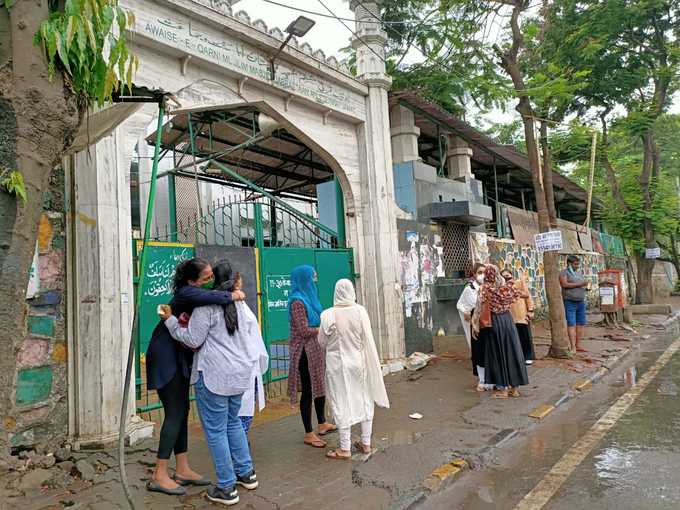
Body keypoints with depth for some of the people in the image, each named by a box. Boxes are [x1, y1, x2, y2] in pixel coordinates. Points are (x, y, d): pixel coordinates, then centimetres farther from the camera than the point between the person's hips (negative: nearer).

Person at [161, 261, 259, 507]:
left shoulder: (207, 305, -12)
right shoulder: (242, 305, 11)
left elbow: (193, 340, -11)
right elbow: (251, 336, 18)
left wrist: (170, 320, -2)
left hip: (214, 375, -8)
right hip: (239, 374, 8)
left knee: (215, 430, 4)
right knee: (232, 422, 23)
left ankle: (227, 488, 12)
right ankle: (246, 473, 31)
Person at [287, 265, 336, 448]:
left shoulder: (308, 297, 10)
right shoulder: (298, 301, -17)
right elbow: (304, 331, -20)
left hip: (315, 349, 9)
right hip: (305, 352, -9)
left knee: (320, 386, 18)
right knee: (308, 390, 1)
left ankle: (322, 424, 33)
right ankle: (309, 434, 14)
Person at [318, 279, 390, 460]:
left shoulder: (328, 315, -14)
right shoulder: (360, 311, -11)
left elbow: (322, 342, -3)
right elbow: (368, 340, -7)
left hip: (338, 365, -2)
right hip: (358, 362, 2)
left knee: (342, 403, 7)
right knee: (364, 401, 16)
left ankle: (345, 448, 15)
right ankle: (366, 443, 26)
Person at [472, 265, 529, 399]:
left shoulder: (485, 289, -9)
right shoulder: (506, 286, 2)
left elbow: (479, 307, -12)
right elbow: (522, 294, 18)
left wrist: (475, 325, -4)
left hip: (494, 322, -4)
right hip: (508, 319, 4)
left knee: (497, 354, 5)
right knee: (512, 351, 10)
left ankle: (502, 389, 9)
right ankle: (514, 387, 17)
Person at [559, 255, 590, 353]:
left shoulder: (579, 272, 20)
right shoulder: (564, 272, -2)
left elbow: (583, 284, 28)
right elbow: (564, 284, -16)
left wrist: (587, 287, 5)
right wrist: (579, 284, -20)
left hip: (581, 302, 7)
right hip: (570, 302, -7)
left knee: (580, 324, 4)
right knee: (571, 324, -8)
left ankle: (578, 345, 10)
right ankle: (573, 347, -10)